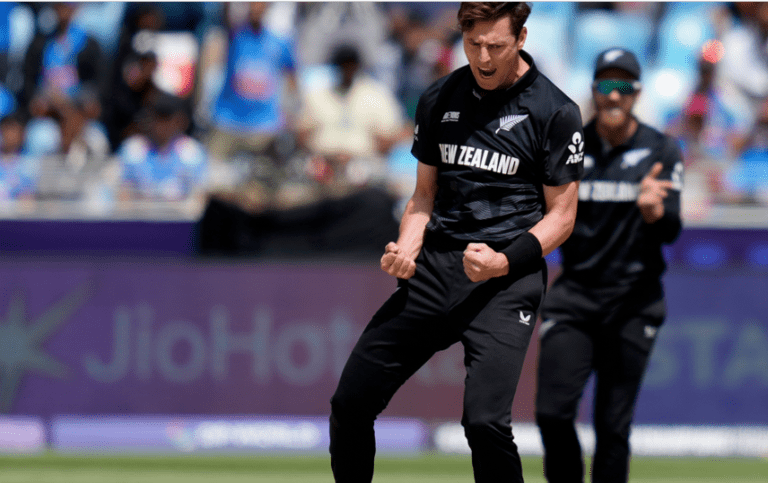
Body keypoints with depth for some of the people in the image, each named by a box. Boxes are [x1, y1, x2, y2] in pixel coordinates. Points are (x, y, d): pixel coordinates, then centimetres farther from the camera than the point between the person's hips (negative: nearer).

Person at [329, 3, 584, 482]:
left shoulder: (556, 112, -2)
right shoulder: (439, 100, 12)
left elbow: (561, 214, 0)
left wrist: (503, 261, -15)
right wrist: (405, 251, -1)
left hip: (508, 278, -5)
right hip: (435, 267, 5)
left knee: (485, 422, -23)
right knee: (349, 404, 0)